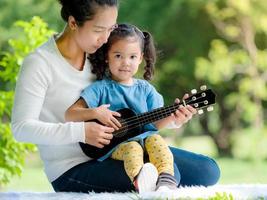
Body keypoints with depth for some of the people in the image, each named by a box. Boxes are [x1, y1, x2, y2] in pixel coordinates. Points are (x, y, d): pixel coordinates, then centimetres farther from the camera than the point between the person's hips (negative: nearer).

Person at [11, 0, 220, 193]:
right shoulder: (39, 64, -11)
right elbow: (21, 128, -17)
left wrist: (171, 118, -1)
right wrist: (81, 132, -24)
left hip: (116, 150, 7)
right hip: (72, 169, -7)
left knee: (208, 171, -4)